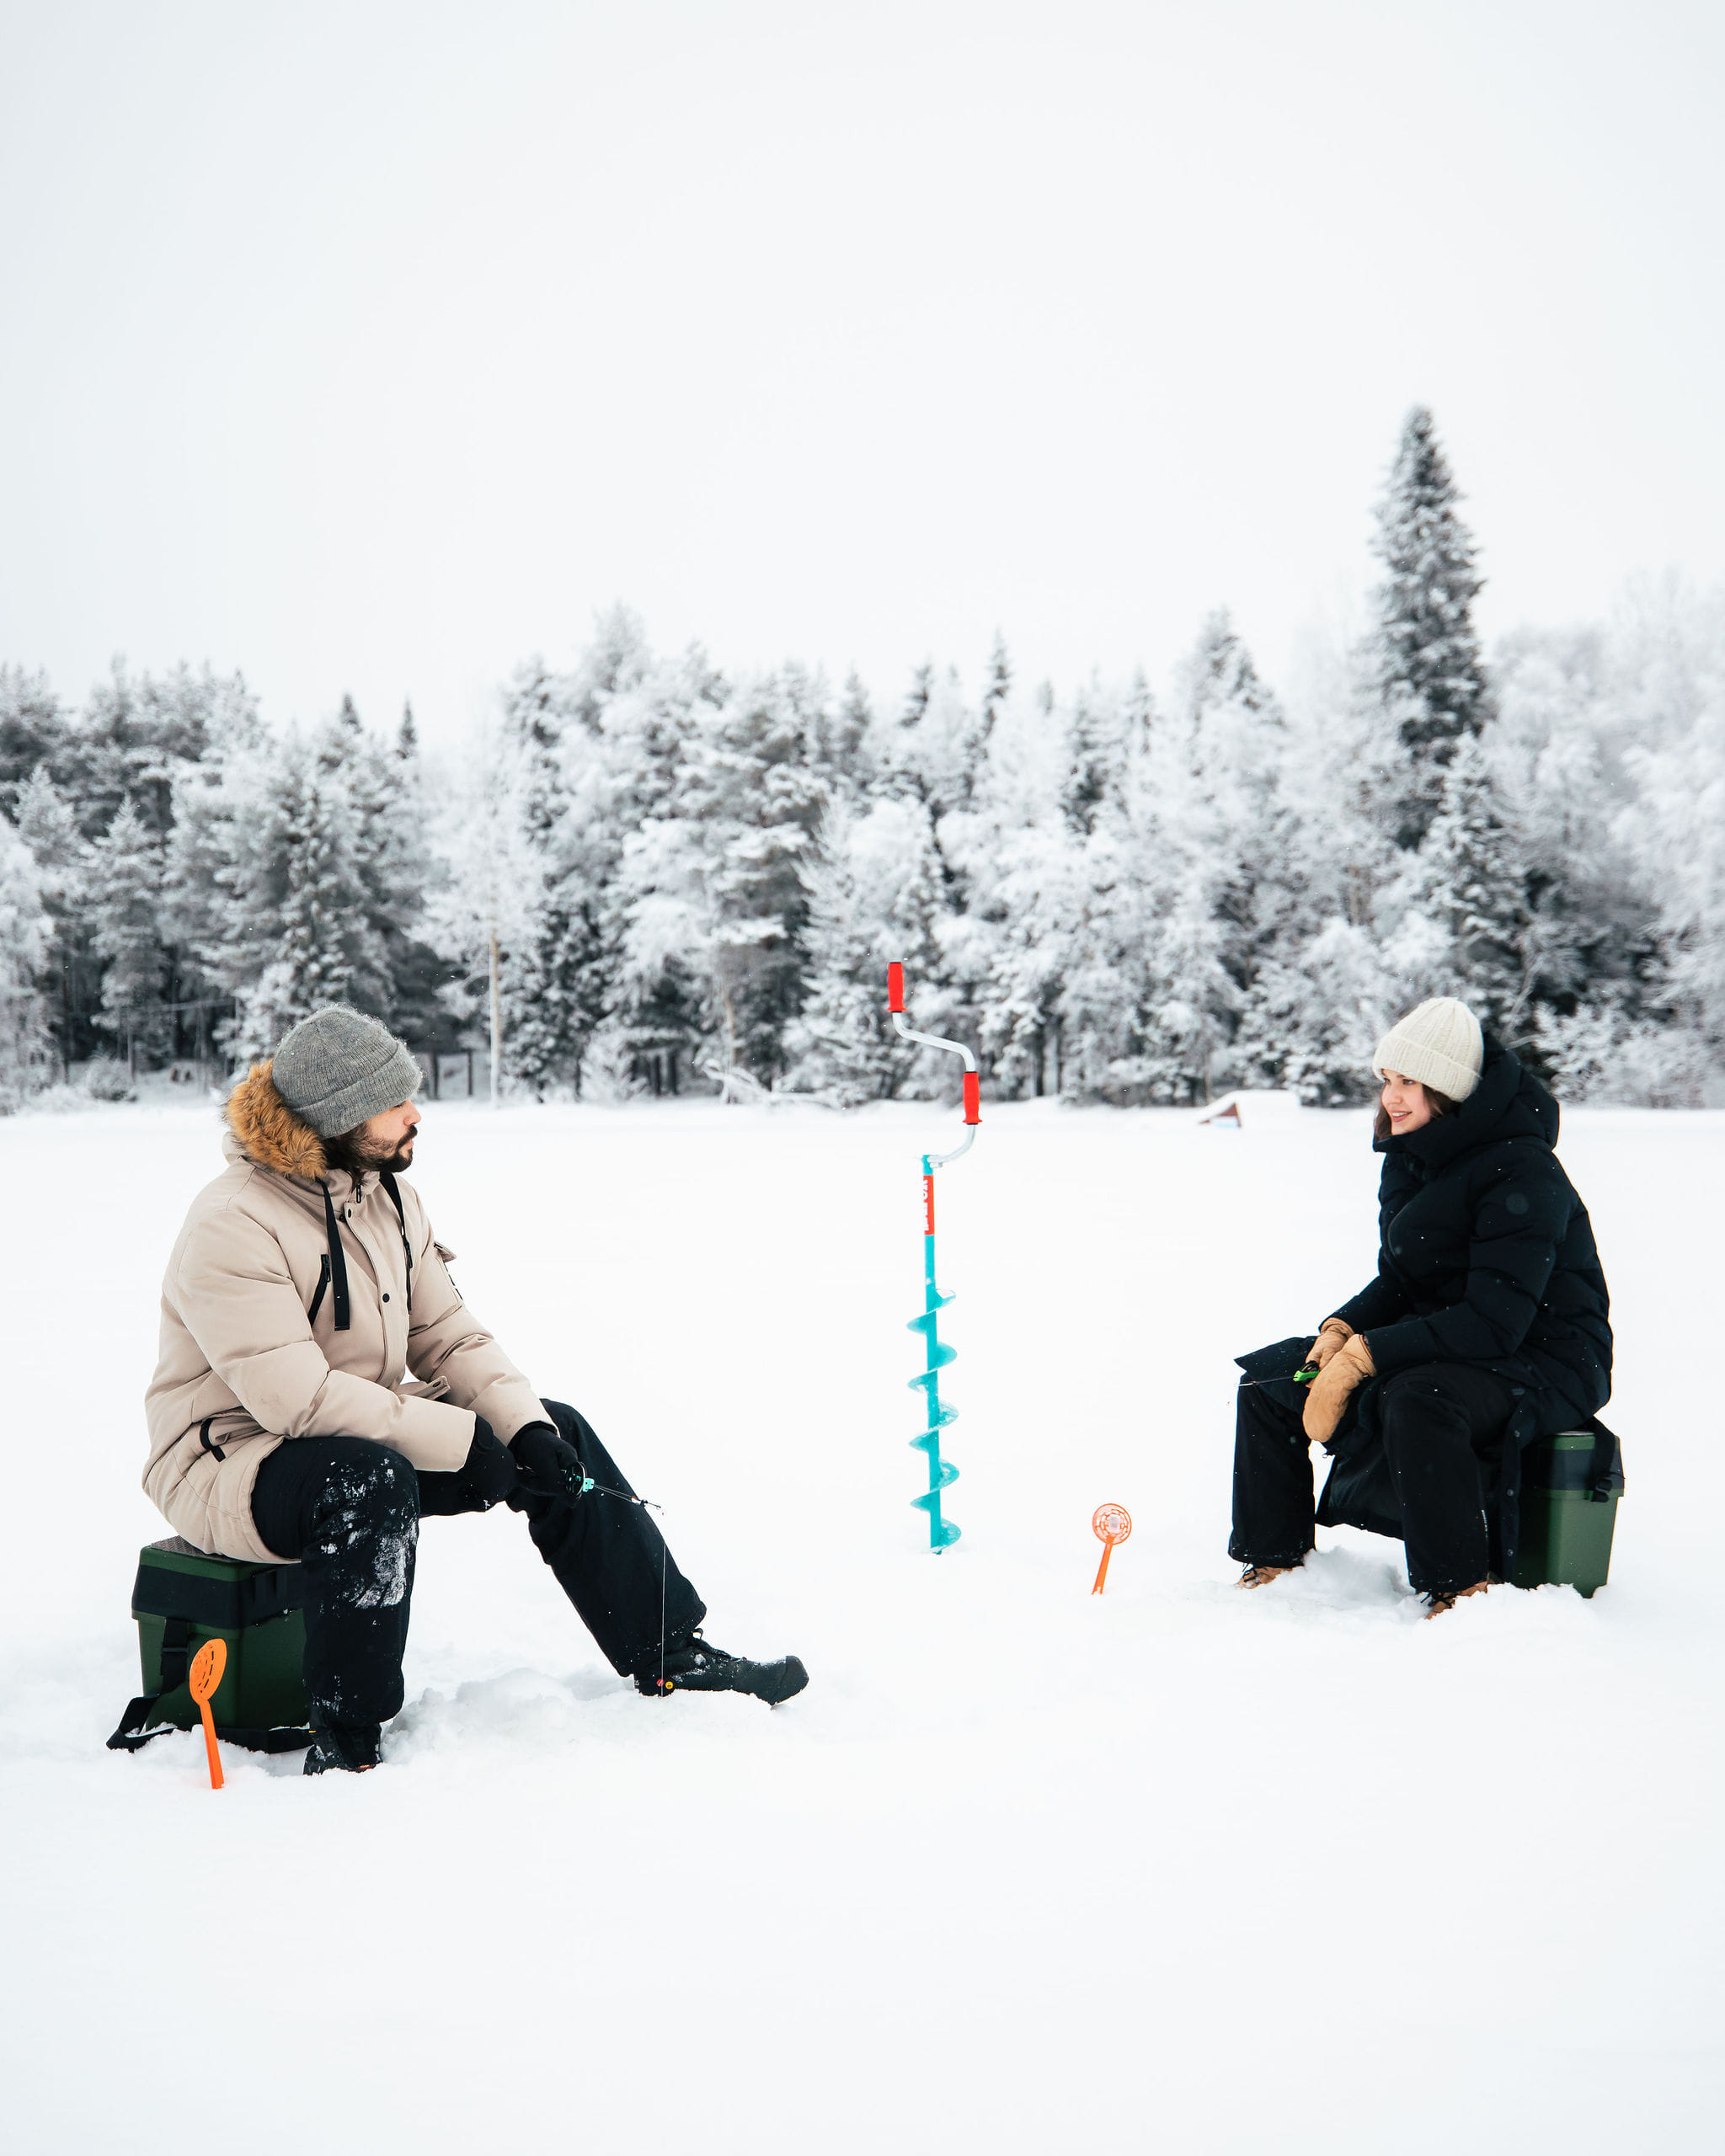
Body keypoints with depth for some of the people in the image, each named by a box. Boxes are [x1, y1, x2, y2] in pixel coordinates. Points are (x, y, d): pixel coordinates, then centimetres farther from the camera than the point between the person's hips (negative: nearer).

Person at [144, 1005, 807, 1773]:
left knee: (559, 1433, 1)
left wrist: (526, 1425, -12)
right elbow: (297, 1397, -31)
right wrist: (461, 1440, -29)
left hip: (367, 1430, 9)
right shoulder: (231, 1225, -23)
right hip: (230, 1460, -8)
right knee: (373, 1481, -39)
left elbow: (446, 1334, 5)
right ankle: (342, 1747, -25)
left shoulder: (387, 1195, 4)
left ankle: (672, 1656, 9)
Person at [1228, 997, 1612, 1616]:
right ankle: (1273, 1562, 13)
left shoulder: (1522, 1174, -22)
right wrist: (1341, 1331, -10)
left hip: (1542, 1359, -9)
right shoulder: (1410, 1157, 5)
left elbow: (1495, 1321, -29)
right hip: (1443, 1342, 9)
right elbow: (1398, 1283, 11)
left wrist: (1363, 1357, -30)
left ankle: (1462, 1589, -22)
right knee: (1269, 1380, 2)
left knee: (1416, 1400, -39)